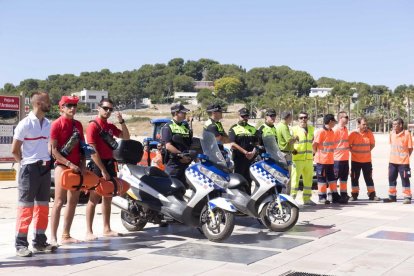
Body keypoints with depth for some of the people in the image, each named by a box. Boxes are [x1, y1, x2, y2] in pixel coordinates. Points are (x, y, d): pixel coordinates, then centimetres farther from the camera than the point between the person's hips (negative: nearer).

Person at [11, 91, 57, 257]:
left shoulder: (47, 124, 10)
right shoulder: (25, 124, -9)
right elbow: (14, 150, -7)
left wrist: (48, 161, 7)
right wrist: (26, 163, -4)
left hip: (45, 168, 7)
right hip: (29, 169, -7)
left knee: (42, 206, 10)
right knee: (26, 206, -4)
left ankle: (40, 242, 19)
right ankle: (21, 244, 1)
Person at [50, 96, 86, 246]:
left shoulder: (78, 125, 13)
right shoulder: (57, 124, -7)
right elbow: (54, 150, -12)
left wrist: (82, 164, 4)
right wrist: (69, 164, -17)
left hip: (77, 167, 7)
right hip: (62, 166, -7)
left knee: (73, 202, 8)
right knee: (59, 202, -10)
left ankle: (66, 235, 16)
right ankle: (53, 237, -8)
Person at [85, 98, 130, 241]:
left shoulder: (110, 126, 13)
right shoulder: (93, 126, -10)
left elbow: (126, 137, 15)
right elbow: (92, 150, -16)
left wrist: (122, 122, 0)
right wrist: (103, 170, -18)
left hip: (110, 164, 8)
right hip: (98, 165, -8)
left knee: (108, 198, 12)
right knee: (94, 199, -6)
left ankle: (106, 229, 20)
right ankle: (89, 232, -2)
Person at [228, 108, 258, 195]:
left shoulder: (253, 129, 16)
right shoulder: (234, 129, 2)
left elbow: (257, 143, 12)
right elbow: (233, 144, -9)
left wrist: (253, 152, -8)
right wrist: (245, 152, -16)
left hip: (251, 158, 4)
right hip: (239, 158, -4)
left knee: (248, 180, 9)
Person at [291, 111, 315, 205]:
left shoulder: (312, 129, 14)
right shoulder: (294, 129, -3)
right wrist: (293, 150, -19)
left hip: (309, 158, 6)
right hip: (297, 158, -6)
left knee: (308, 179, 10)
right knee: (295, 178, -6)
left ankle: (307, 198, 20)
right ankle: (292, 198, -2)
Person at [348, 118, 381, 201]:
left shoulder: (369, 133, -2)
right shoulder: (353, 134, -10)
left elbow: (372, 144, 9)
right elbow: (348, 145, -3)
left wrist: (366, 151, 2)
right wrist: (354, 152, -5)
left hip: (367, 160, 2)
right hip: (355, 160, -2)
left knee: (369, 178, 6)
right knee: (354, 178, 6)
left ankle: (372, 195, 12)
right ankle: (354, 194, 16)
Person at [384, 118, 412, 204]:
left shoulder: (407, 134, -12)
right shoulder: (392, 133, 4)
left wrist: (405, 157, -3)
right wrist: (394, 155, 11)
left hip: (403, 162, -6)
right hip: (392, 161, 6)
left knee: (405, 179, -1)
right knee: (391, 178, 11)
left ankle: (407, 197, 7)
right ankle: (392, 196, 21)